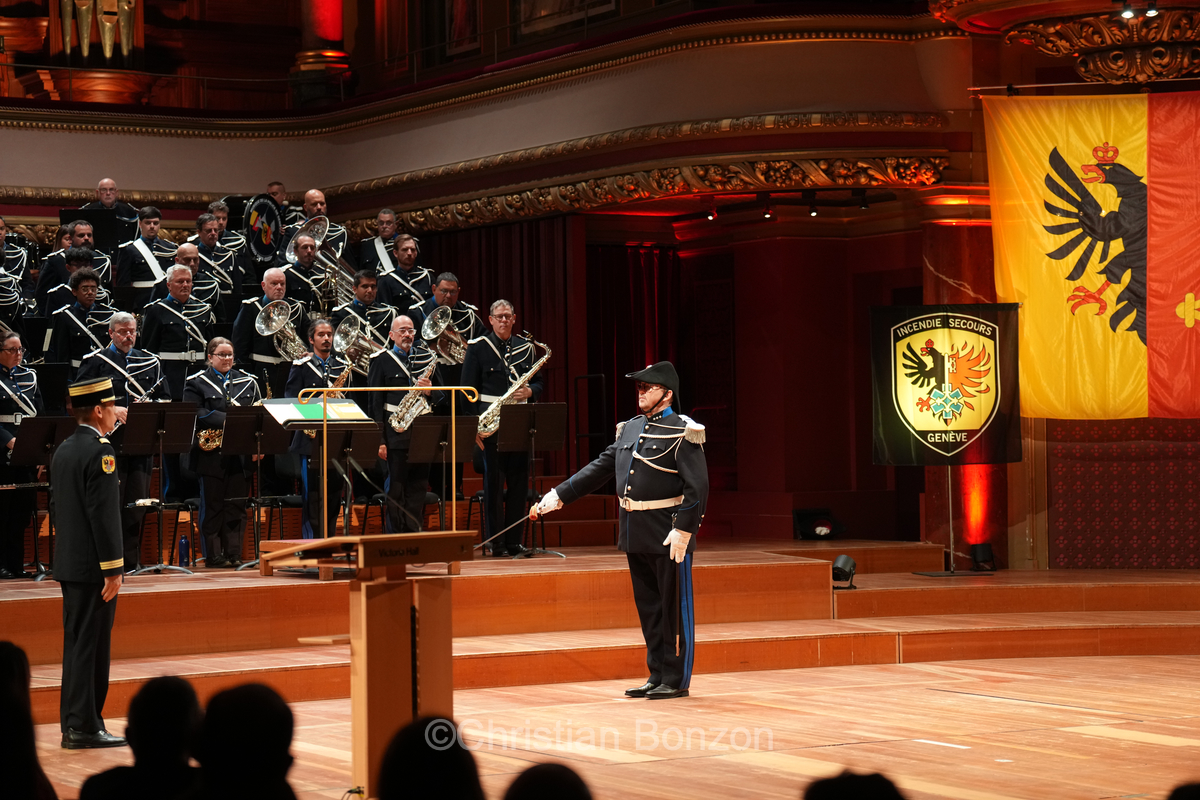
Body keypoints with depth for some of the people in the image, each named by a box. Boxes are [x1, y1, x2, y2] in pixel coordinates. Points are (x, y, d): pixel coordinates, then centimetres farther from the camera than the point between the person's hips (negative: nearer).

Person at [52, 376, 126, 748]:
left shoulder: (64, 450, 13)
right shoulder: (100, 451, -15)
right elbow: (104, 513, -20)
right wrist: (113, 569, -19)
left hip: (68, 564, 9)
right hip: (92, 565, -9)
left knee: (77, 644, 12)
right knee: (91, 645, -6)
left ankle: (72, 724, 16)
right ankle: (85, 727, -4)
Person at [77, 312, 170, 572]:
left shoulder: (151, 362, 15)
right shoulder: (95, 362, 4)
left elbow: (165, 398, 17)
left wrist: (150, 405, -5)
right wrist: (112, 409, -15)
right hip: (109, 441, -4)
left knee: (137, 503, 4)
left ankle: (131, 561, 10)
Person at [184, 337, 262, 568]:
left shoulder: (248, 382, 15)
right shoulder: (196, 383, 3)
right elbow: (194, 414, -10)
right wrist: (225, 419, -20)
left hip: (240, 452, 3)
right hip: (211, 454, -3)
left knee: (237, 506, 4)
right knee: (212, 506, 0)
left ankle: (234, 554, 8)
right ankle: (213, 555, 4)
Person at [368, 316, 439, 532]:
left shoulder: (427, 358, 13)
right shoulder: (382, 360, 3)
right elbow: (375, 402, -1)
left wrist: (430, 390, -9)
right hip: (396, 435, -3)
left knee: (419, 488, 4)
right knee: (396, 490, -1)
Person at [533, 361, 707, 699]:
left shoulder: (682, 433, -10)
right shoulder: (630, 429, 13)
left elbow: (698, 487, -15)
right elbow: (599, 468, 15)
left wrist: (683, 531, -22)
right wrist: (556, 497, 11)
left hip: (668, 535, -7)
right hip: (635, 534, 7)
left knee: (674, 608, 1)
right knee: (648, 607, 12)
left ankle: (676, 680, 8)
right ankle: (657, 676, 20)